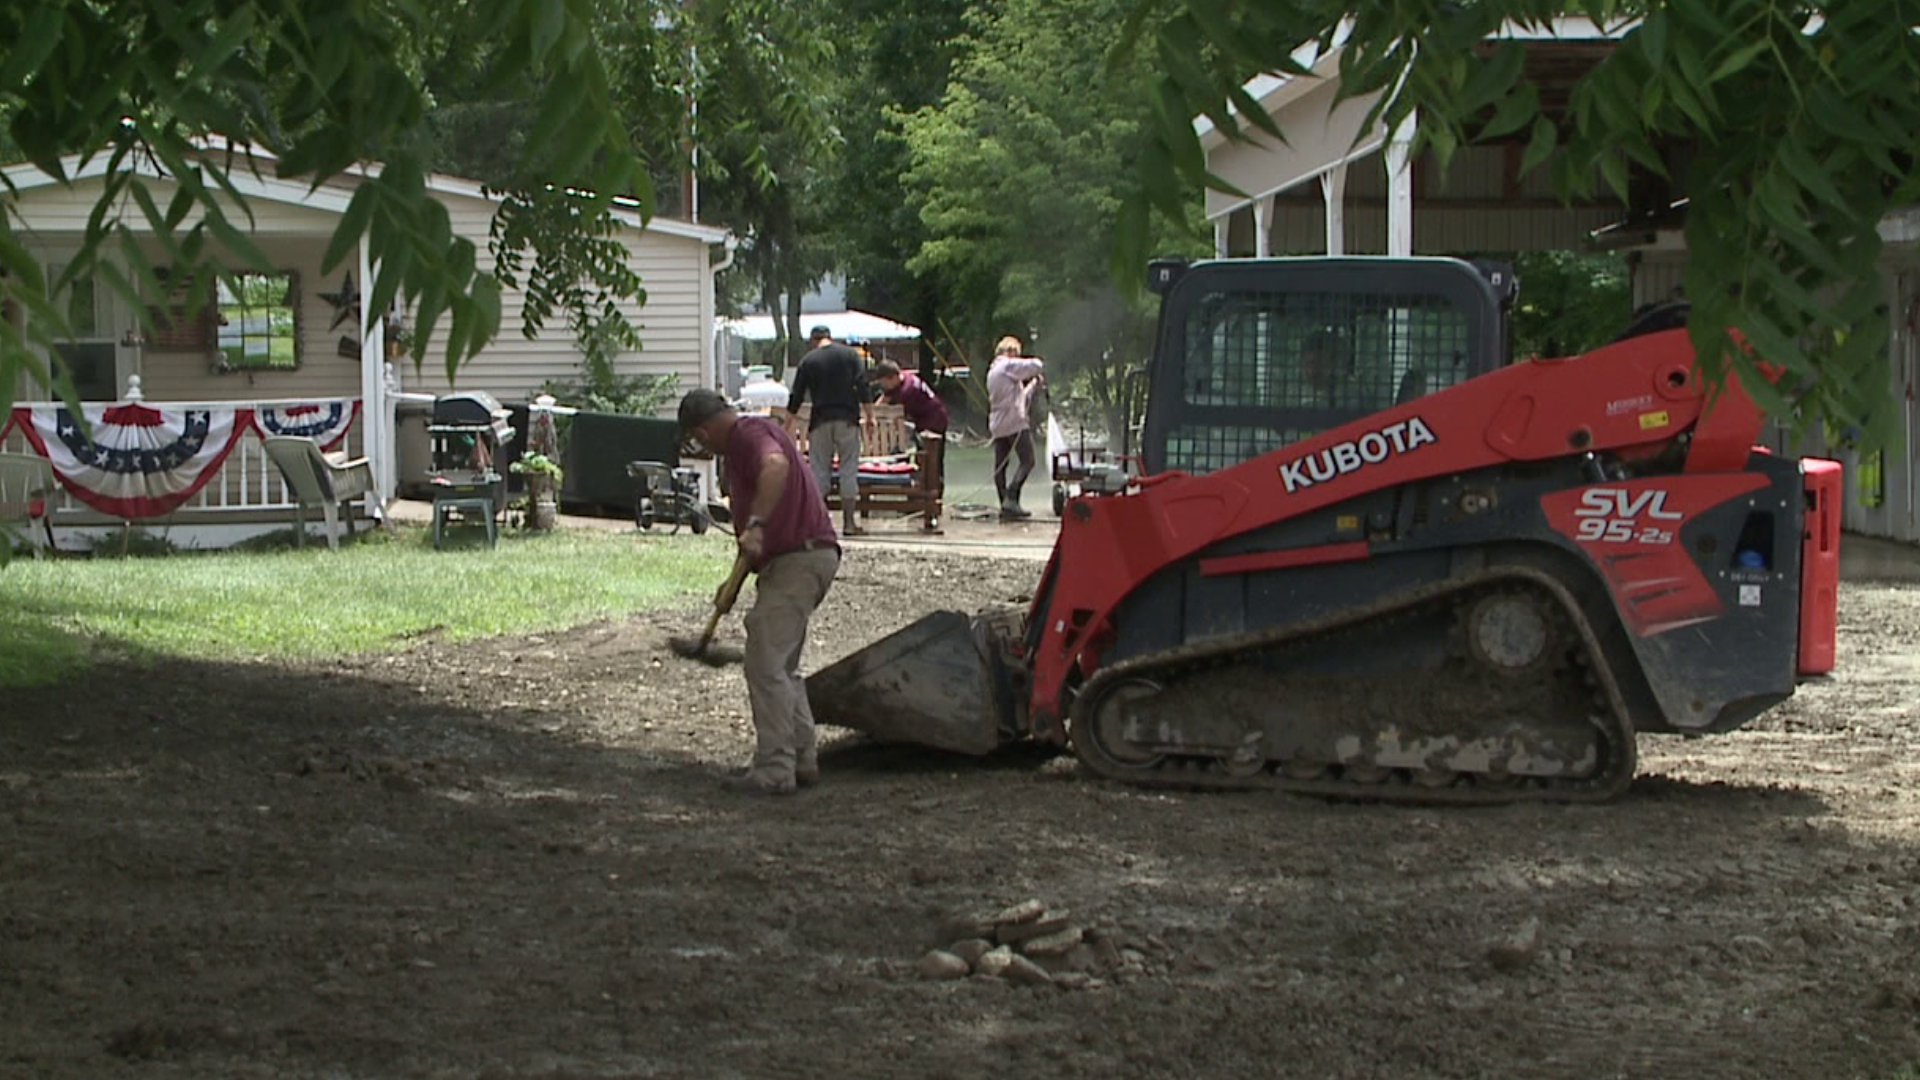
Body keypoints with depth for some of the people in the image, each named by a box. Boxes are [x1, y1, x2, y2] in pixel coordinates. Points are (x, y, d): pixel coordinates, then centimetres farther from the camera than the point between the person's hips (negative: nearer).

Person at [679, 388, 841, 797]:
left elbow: (776, 466, -35)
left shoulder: (751, 433, -11)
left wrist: (755, 525, -44)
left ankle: (774, 770, -10)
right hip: (799, 559, 11)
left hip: (797, 559, -11)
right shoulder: (743, 441, 22)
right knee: (782, 666, 17)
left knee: (766, 663, -10)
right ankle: (802, 760, 21)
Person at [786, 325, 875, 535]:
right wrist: (869, 416, 1)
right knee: (849, 469, 2)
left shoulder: (808, 361, 4)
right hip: (847, 419, 0)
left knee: (819, 470, 5)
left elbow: (796, 396, 6)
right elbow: (863, 387, -3)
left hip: (820, 421, 0)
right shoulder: (849, 355, 4)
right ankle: (848, 523, 1)